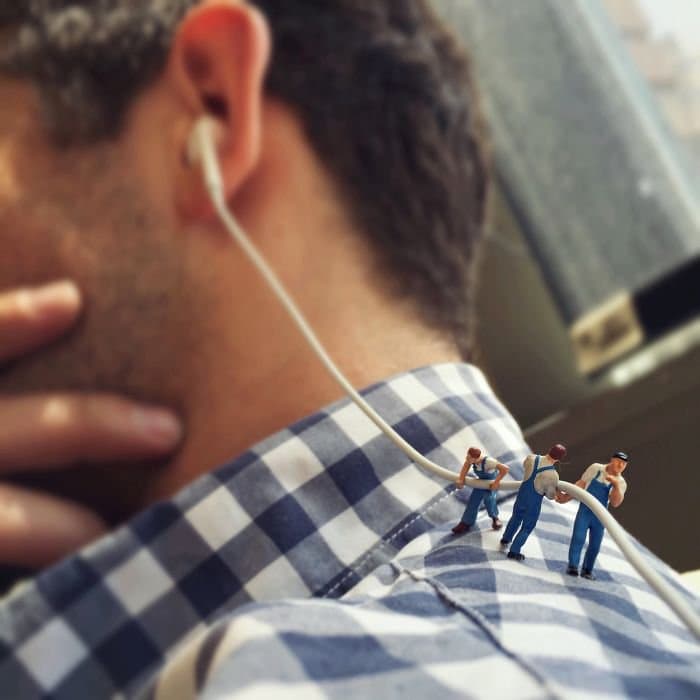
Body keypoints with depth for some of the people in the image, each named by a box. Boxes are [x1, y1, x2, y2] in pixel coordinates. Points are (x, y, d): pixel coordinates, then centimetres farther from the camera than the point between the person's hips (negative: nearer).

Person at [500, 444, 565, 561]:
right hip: (534, 502, -5)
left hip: (522, 494, 5)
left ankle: (506, 539, 52)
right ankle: (514, 551, 26)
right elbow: (551, 495, -14)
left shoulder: (531, 458, -18)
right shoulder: (553, 475, -30)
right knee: (527, 527, 17)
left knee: (516, 517, 31)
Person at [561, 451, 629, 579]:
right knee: (578, 538, -12)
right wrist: (566, 497, 7)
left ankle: (587, 570, 13)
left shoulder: (621, 482, -2)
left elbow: (615, 503, -13)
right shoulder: (595, 468, -2)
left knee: (595, 545, 3)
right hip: (585, 511, -1)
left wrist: (616, 485, -24)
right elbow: (581, 484, 8)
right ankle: (572, 566, -10)